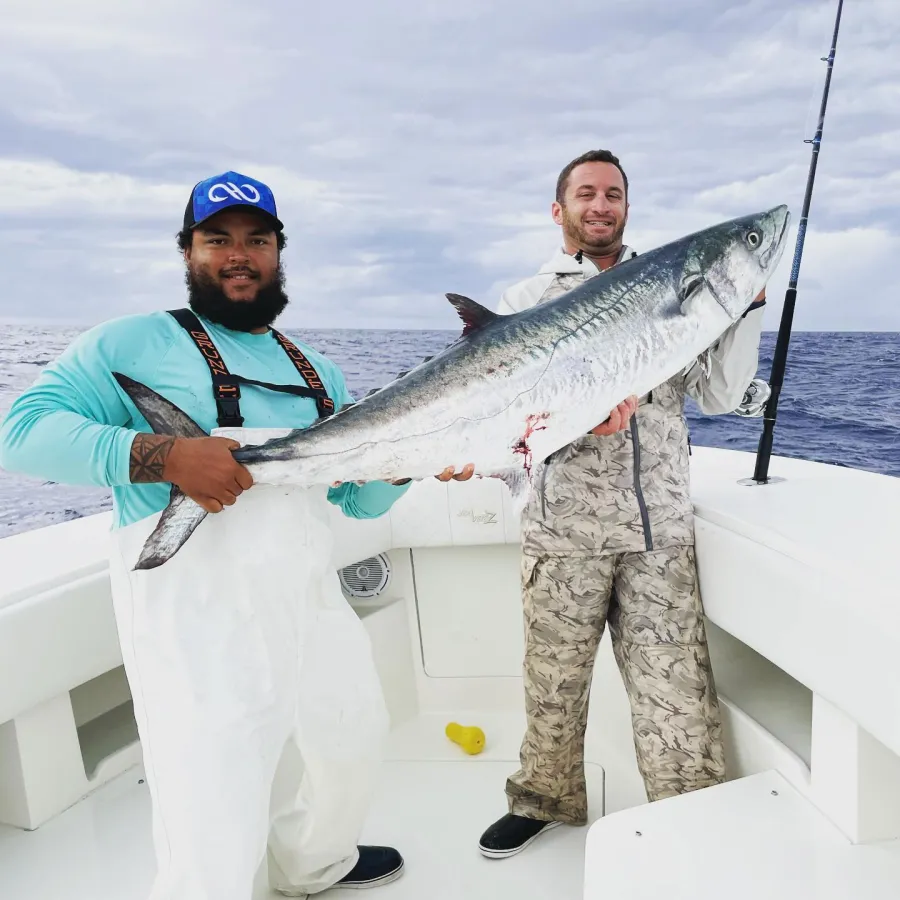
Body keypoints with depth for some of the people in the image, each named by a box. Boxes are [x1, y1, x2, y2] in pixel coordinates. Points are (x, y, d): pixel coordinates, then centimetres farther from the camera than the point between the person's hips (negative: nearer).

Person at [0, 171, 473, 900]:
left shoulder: (317, 372, 16)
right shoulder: (135, 343, 0)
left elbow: (358, 498, 16)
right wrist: (158, 455, -23)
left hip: (313, 600, 7)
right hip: (197, 615, -6)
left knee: (353, 742, 25)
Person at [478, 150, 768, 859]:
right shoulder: (529, 298, 10)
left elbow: (717, 395, 9)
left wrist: (747, 305, 0)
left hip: (661, 531, 2)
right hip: (565, 528, -1)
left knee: (678, 690, 2)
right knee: (554, 684, 10)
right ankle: (545, 802, 35)